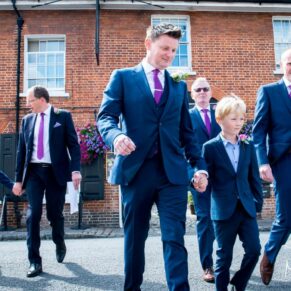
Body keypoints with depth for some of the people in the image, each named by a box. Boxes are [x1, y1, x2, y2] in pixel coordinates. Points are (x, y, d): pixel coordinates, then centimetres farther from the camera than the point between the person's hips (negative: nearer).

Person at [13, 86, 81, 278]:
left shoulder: (63, 116, 1)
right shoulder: (27, 120, 11)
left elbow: (73, 145, -4)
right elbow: (22, 150, 12)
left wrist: (75, 170, -16)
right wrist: (19, 178, 9)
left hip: (56, 171, -2)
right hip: (34, 172, 3)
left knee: (55, 214, 7)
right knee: (33, 214, -6)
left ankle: (60, 245, 35)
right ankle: (35, 261, 1)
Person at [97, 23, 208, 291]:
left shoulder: (179, 85, 17)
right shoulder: (123, 77, 7)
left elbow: (187, 131, 16)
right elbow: (106, 116, -4)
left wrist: (200, 166, 6)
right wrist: (116, 135, -26)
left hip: (172, 171, 2)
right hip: (135, 168, -1)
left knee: (174, 239, -4)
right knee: (134, 237, 10)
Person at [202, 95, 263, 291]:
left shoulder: (248, 147, 7)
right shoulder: (210, 147, -6)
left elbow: (254, 177, 9)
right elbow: (207, 177, -4)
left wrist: (258, 201, 7)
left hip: (247, 208, 4)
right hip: (224, 210, -4)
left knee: (254, 249, 3)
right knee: (224, 256, 6)